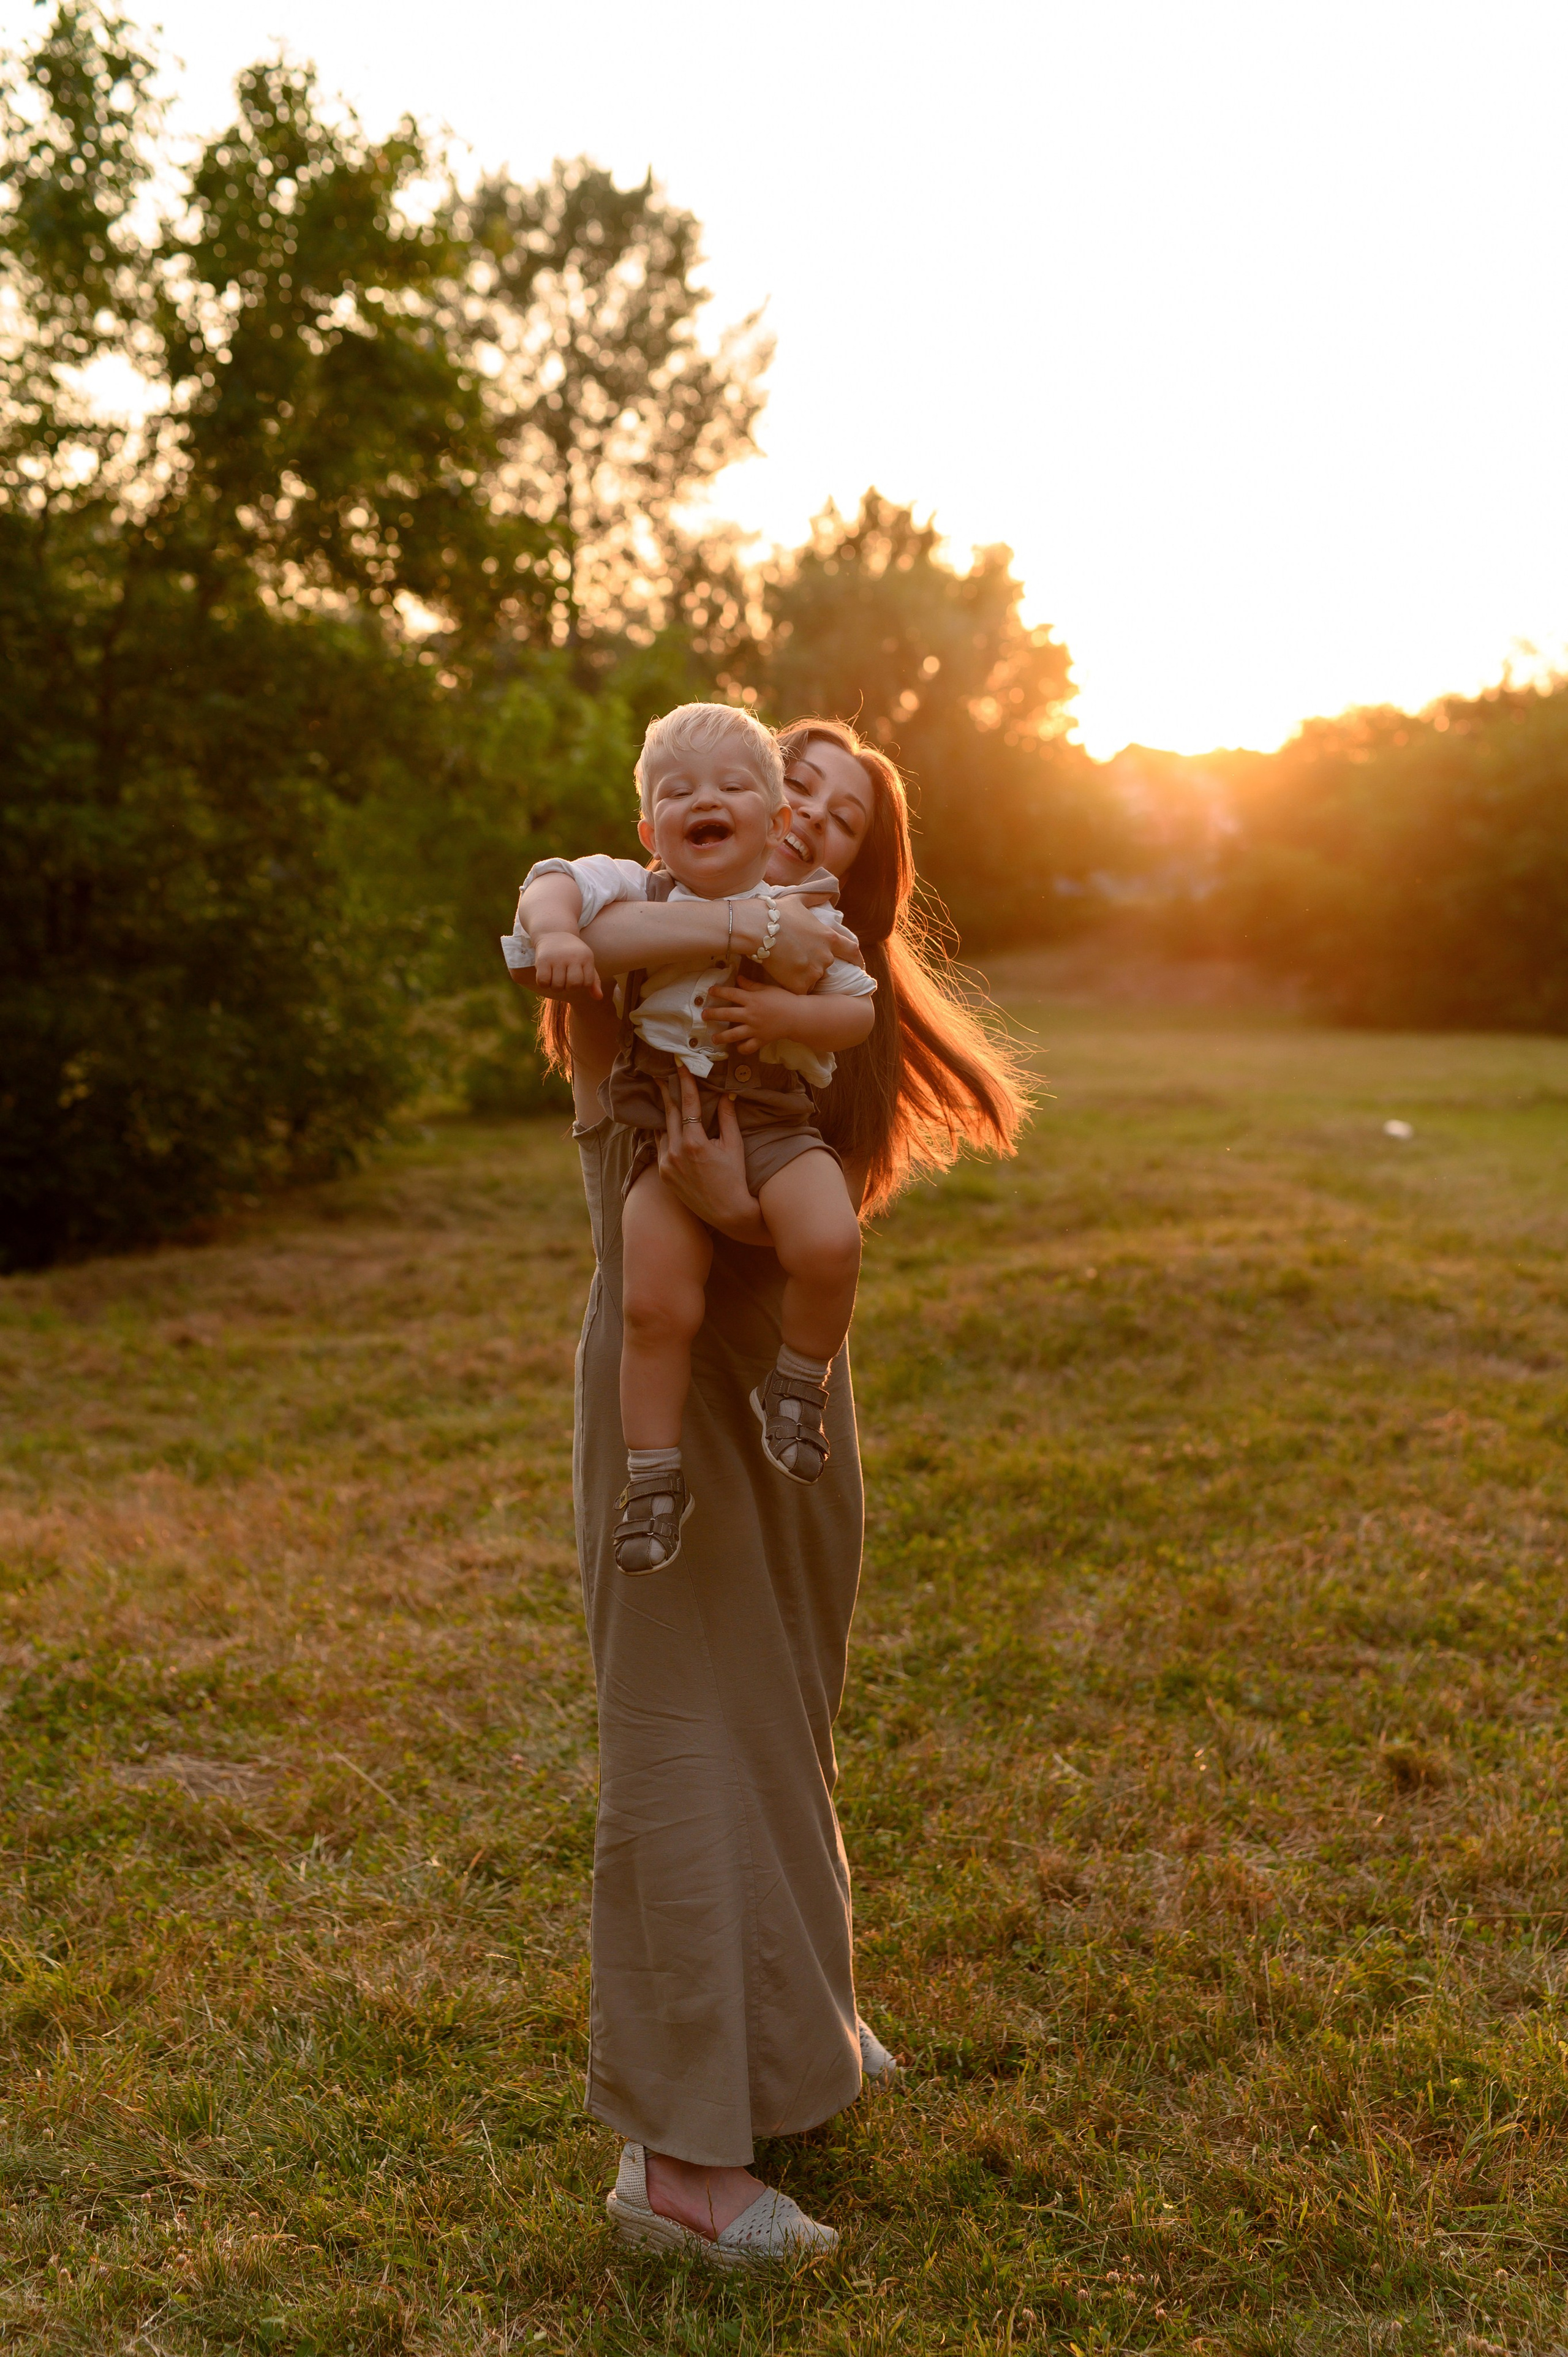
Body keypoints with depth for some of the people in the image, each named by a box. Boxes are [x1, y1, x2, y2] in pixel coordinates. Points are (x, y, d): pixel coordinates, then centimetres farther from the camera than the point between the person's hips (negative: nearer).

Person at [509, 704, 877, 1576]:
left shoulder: (802, 917, 4)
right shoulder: (635, 895, 4)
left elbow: (859, 1012, 4)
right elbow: (554, 882, -6)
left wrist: (784, 1014, -15)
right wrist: (555, 929, -29)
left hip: (778, 1126, 0)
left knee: (829, 1244, -28)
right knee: (656, 1302, -12)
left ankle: (800, 1382, 1)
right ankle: (655, 1476, 5)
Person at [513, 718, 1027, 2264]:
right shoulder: (640, 961, -5)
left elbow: (832, 1208, -7)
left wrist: (741, 1206, -28)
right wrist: (745, 928, -30)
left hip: (791, 1379, 6)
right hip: (661, 1375, -6)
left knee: (783, 1715, 18)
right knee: (684, 1730, -7)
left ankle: (785, 2009, 37)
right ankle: (678, 2151, -1)